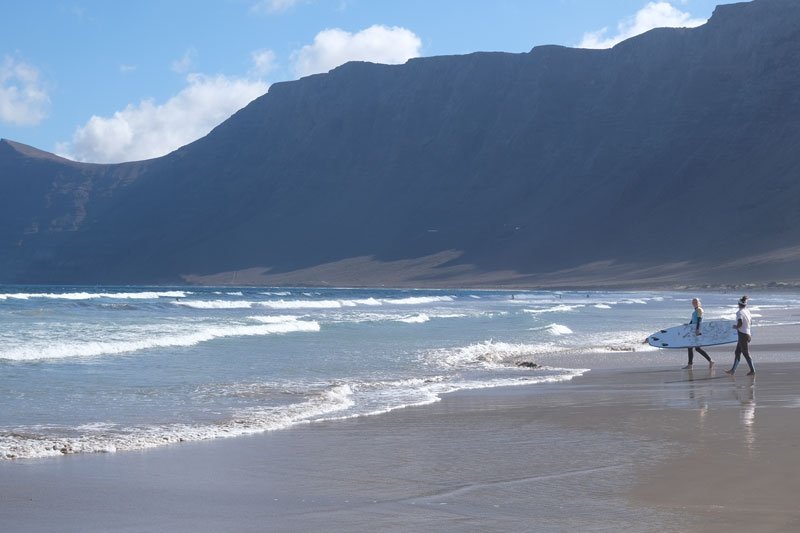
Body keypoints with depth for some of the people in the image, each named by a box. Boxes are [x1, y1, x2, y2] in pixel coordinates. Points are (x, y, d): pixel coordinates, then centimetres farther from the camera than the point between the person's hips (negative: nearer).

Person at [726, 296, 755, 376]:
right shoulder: (747, 311, 8)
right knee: (737, 352, 13)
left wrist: (736, 326, -7)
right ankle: (733, 370, 16)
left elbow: (740, 323, -26)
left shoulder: (739, 312, -17)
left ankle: (752, 370, 2)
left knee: (746, 353, -1)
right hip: (747, 333, 9)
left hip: (742, 334, -9)